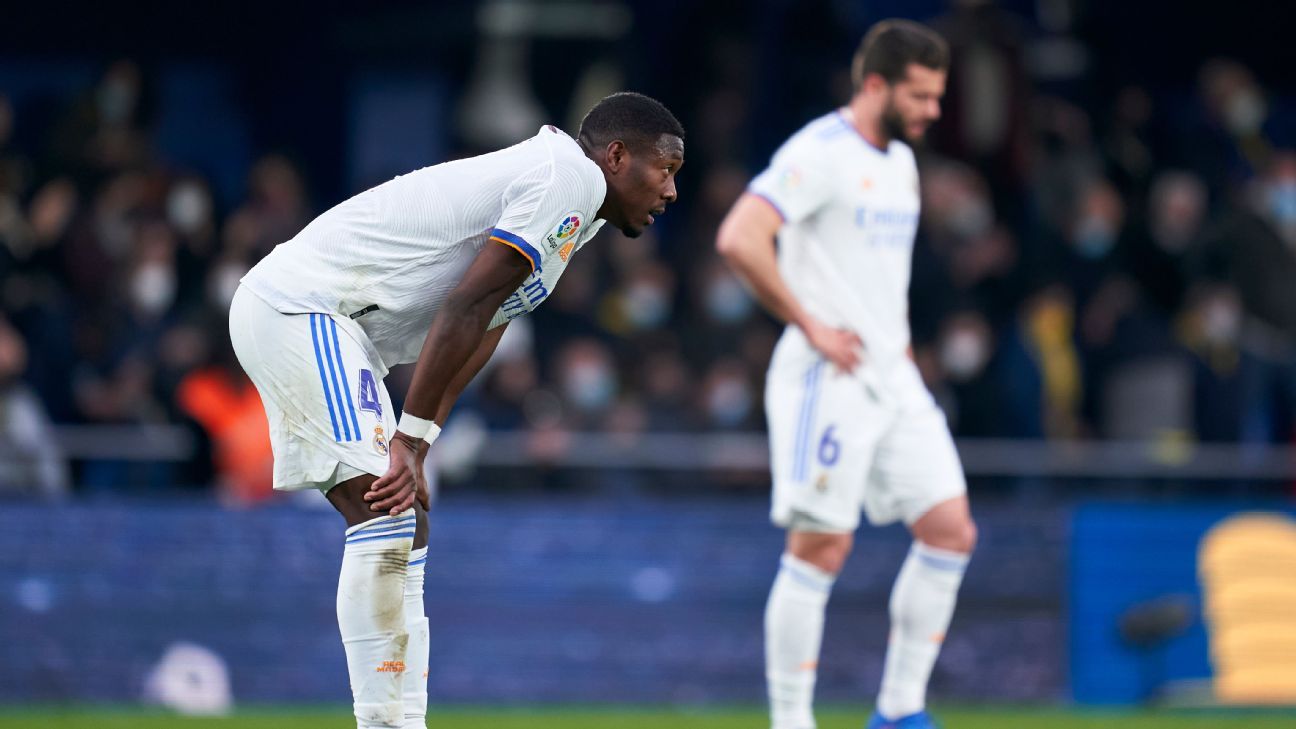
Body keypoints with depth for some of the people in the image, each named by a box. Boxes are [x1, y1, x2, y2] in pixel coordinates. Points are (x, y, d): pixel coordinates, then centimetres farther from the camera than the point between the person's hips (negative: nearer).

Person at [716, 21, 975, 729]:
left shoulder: (901, 162, 16)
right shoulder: (818, 154, -12)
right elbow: (738, 239, -23)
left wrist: (898, 339, 17)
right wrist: (811, 327, -19)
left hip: (893, 379, 8)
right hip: (828, 379, -8)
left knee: (950, 530, 0)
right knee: (820, 547, -7)